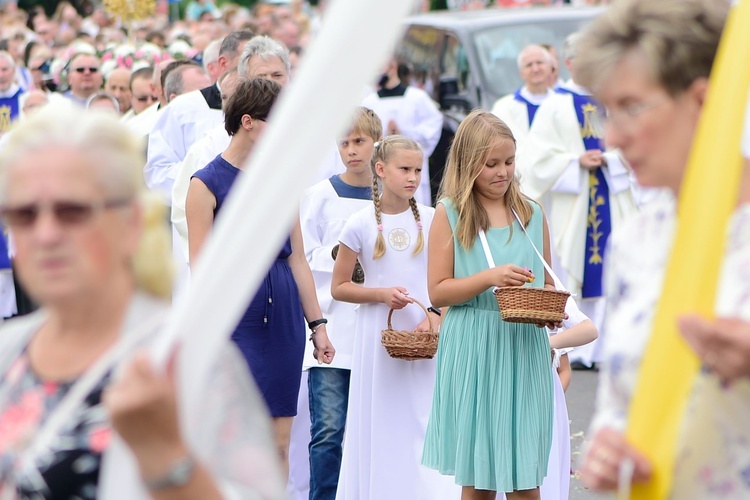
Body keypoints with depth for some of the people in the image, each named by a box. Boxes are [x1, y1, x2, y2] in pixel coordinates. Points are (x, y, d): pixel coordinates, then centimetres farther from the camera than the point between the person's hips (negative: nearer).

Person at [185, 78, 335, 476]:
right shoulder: (207, 183, -5)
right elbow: (201, 269, -8)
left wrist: (317, 323, 12)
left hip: (284, 318, 6)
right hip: (236, 320, -6)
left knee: (278, 445, 6)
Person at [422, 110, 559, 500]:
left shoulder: (532, 214, 11)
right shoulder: (449, 213, 1)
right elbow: (438, 291, -3)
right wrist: (491, 278, -16)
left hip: (525, 350, 2)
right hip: (473, 353, -2)